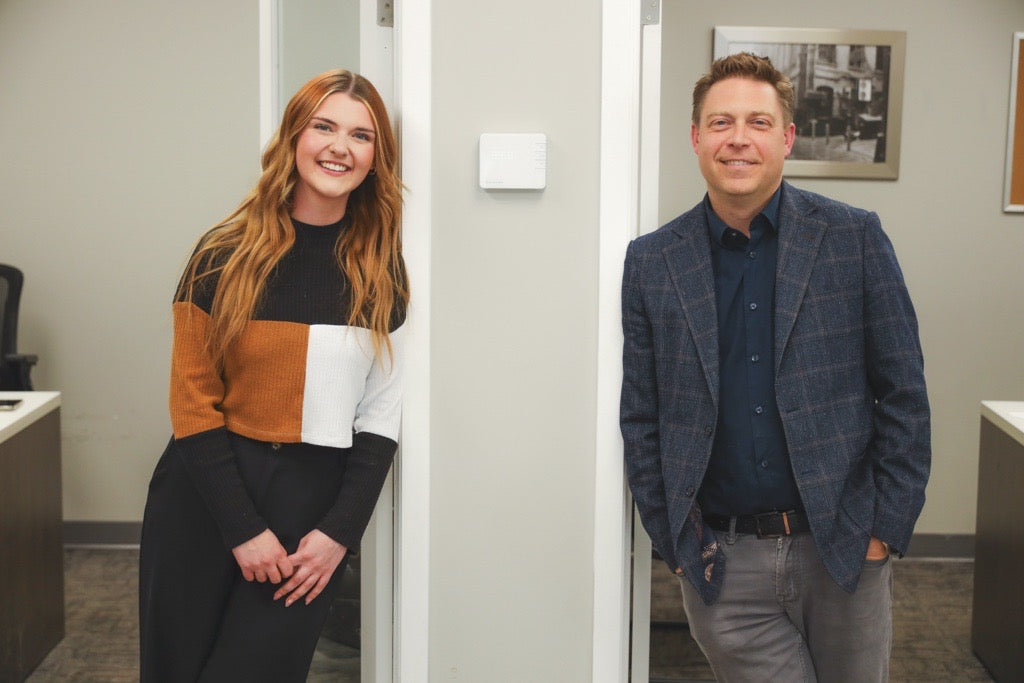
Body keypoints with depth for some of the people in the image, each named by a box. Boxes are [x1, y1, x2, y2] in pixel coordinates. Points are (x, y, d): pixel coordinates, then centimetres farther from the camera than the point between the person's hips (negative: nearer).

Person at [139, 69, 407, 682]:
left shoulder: (382, 270, 2)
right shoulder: (226, 255, -4)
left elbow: (382, 414, 2)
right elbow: (192, 400, -4)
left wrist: (340, 531, -7)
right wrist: (242, 529, -10)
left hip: (314, 502, 1)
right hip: (207, 496, 0)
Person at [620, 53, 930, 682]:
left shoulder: (855, 238, -1)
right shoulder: (652, 262, 2)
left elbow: (904, 395, 1)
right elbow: (641, 418, 6)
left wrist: (887, 529, -4)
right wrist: (674, 542, 0)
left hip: (844, 550, 0)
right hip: (724, 562, 0)